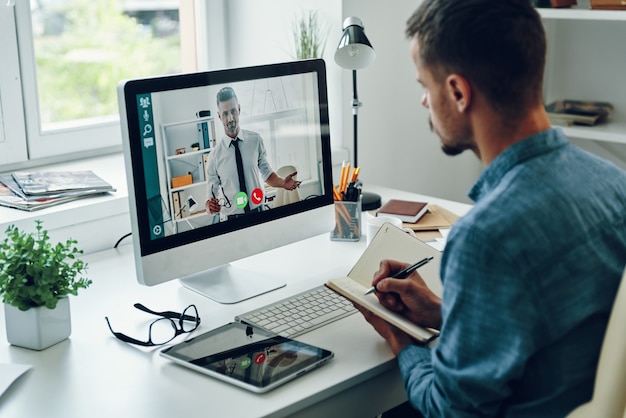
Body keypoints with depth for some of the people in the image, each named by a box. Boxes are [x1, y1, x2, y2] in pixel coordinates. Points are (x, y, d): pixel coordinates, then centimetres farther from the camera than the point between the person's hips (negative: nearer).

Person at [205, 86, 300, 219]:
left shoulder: (256, 140, -4)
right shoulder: (214, 157, -9)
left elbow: (266, 172, 7)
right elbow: (212, 195, -4)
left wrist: (283, 182, -9)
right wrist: (210, 206, -24)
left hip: (259, 212, 2)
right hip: (233, 218, -1)